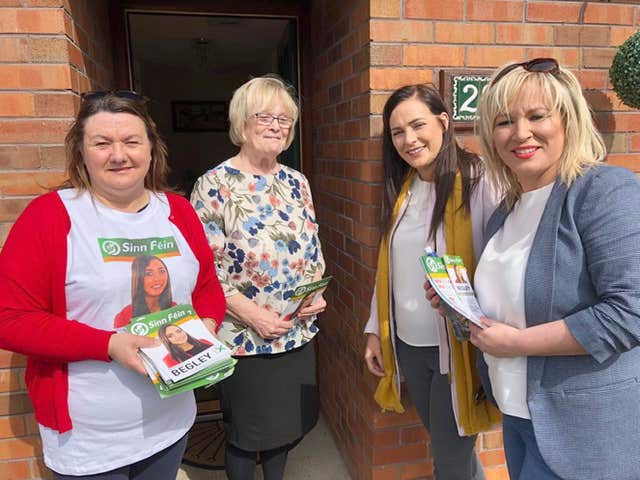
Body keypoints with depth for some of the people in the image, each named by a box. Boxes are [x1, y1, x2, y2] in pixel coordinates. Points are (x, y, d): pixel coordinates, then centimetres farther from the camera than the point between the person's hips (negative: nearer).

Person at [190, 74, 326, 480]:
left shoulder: (297, 182, 5)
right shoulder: (214, 186, -12)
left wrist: (317, 294, -5)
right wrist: (252, 315, -20)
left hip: (298, 332, 5)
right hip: (244, 337, -5)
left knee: (288, 423, 21)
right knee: (246, 432, 14)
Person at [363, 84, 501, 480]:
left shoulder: (479, 180, -15)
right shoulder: (401, 189, 6)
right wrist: (375, 329, 13)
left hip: (459, 346, -6)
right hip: (409, 345, 6)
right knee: (443, 444, 23)